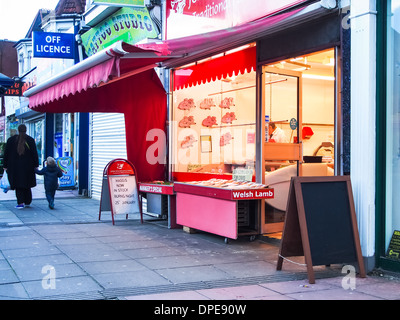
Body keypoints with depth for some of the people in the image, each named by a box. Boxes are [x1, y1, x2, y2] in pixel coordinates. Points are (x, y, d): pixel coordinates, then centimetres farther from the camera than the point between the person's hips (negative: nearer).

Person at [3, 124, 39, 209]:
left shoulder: (11, 140, 2)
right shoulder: (30, 140, -1)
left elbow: (6, 153, 3)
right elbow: (34, 153, -3)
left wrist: (5, 166, 8)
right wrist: (36, 165, 2)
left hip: (14, 166, 0)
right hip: (27, 167, 0)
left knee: (18, 185, 3)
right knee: (27, 184, 15)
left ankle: (20, 203, -10)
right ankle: (27, 202, 21)